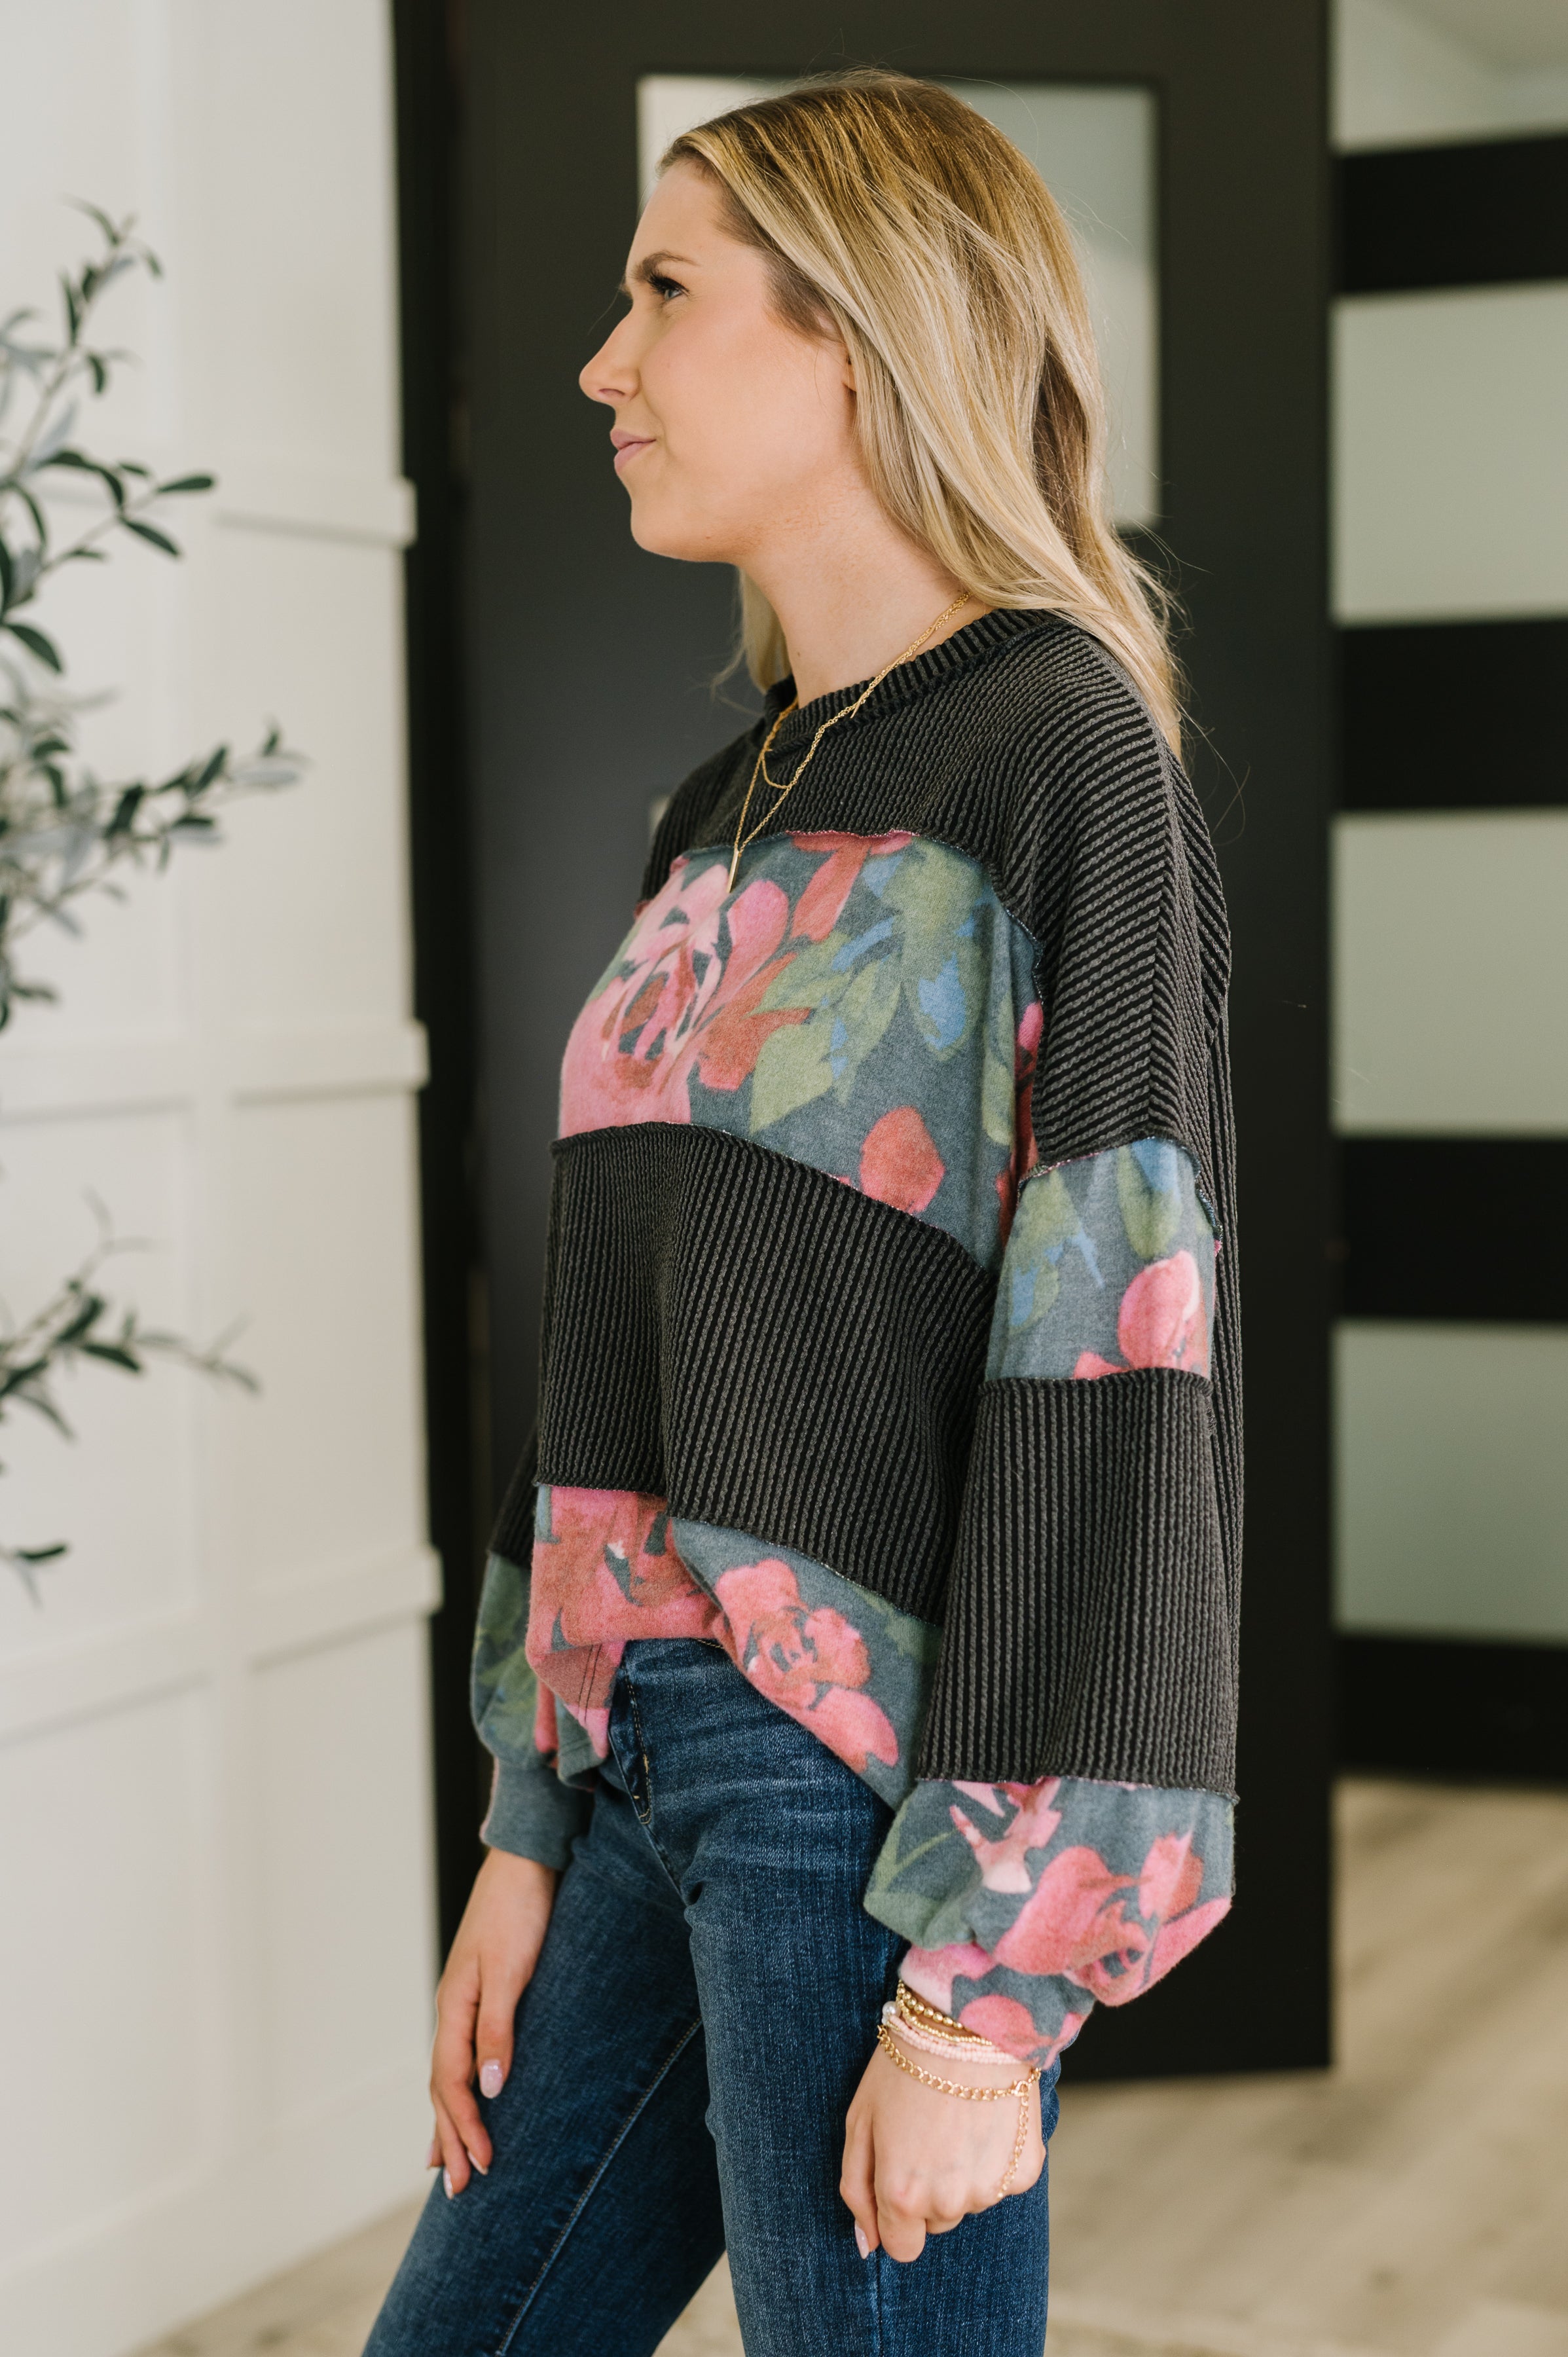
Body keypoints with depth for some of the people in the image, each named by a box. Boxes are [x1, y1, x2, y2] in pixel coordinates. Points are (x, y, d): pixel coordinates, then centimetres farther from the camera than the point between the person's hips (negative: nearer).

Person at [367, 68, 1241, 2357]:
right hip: (654, 1760, 8)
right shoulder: (736, 804, 13)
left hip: (876, 1780, -8)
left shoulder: (1062, 755, -10)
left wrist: (984, 1989, -17)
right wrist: (532, 1835, 14)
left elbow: (1117, 1380, -16)